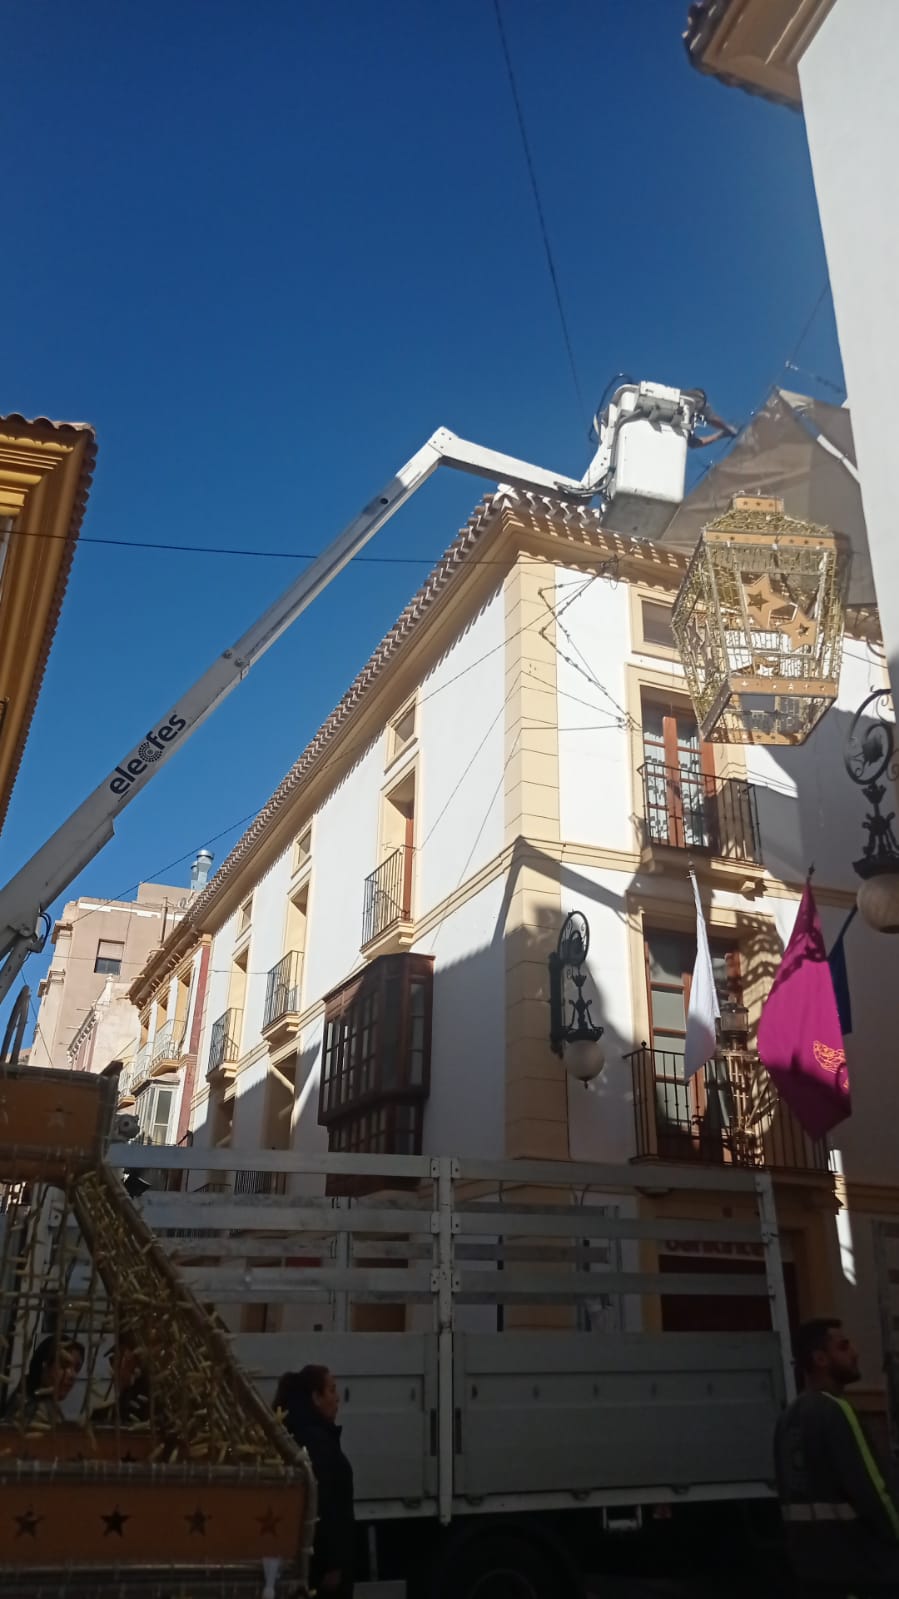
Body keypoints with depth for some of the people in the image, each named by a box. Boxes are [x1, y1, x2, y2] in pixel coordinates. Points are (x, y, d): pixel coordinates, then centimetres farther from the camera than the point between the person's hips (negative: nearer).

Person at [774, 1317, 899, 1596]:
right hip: (858, 1558, -8)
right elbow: (868, 1488, -18)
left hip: (813, 1557, 8)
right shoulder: (833, 1411, -16)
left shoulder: (790, 1417, 11)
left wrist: (803, 1547, 18)